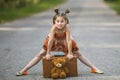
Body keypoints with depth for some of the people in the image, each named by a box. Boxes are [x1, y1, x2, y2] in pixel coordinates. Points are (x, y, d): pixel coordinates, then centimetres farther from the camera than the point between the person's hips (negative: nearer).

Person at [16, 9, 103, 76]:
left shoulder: (67, 27, -38)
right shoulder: (54, 27, -37)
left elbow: (69, 40, -33)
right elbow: (50, 40, -31)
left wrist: (70, 53, -29)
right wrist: (48, 53, -26)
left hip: (65, 41, 0)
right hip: (54, 40, 0)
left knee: (78, 54, 2)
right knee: (40, 54, -4)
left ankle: (94, 68, 11)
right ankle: (24, 70, -1)